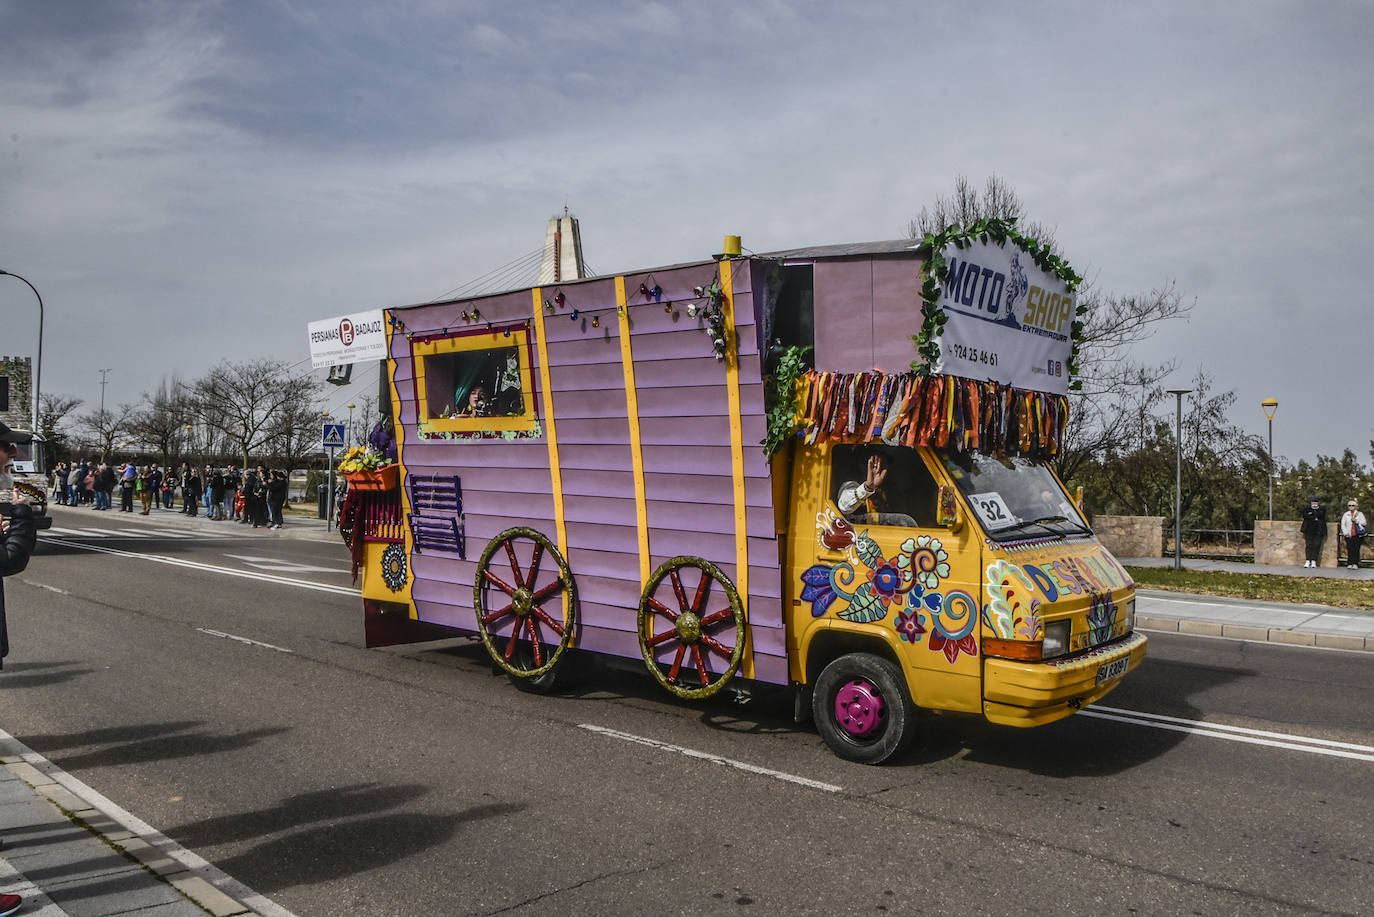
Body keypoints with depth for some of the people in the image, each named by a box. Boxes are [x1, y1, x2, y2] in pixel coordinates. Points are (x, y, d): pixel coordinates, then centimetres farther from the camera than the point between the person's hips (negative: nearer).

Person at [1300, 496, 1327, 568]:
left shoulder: (1322, 509, 9)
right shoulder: (1307, 509, 13)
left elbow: (1320, 515, -10)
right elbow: (1305, 516, -4)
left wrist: (1311, 514, -3)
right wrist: (1314, 518, -9)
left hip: (1318, 531, -1)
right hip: (1309, 530, 1)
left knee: (1316, 545, -6)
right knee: (1309, 545, -4)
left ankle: (1314, 561, -4)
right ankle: (1308, 561, -6)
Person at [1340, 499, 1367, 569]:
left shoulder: (1360, 514, 11)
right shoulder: (1346, 515, 14)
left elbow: (1364, 523, 2)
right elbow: (1342, 524, 9)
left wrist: (1356, 521, -12)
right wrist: (1346, 533, -2)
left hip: (1358, 535, -1)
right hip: (1349, 535, 1)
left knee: (1356, 550, -7)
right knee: (1350, 550, -5)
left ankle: (1355, 564, -7)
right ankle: (1350, 564, -3)